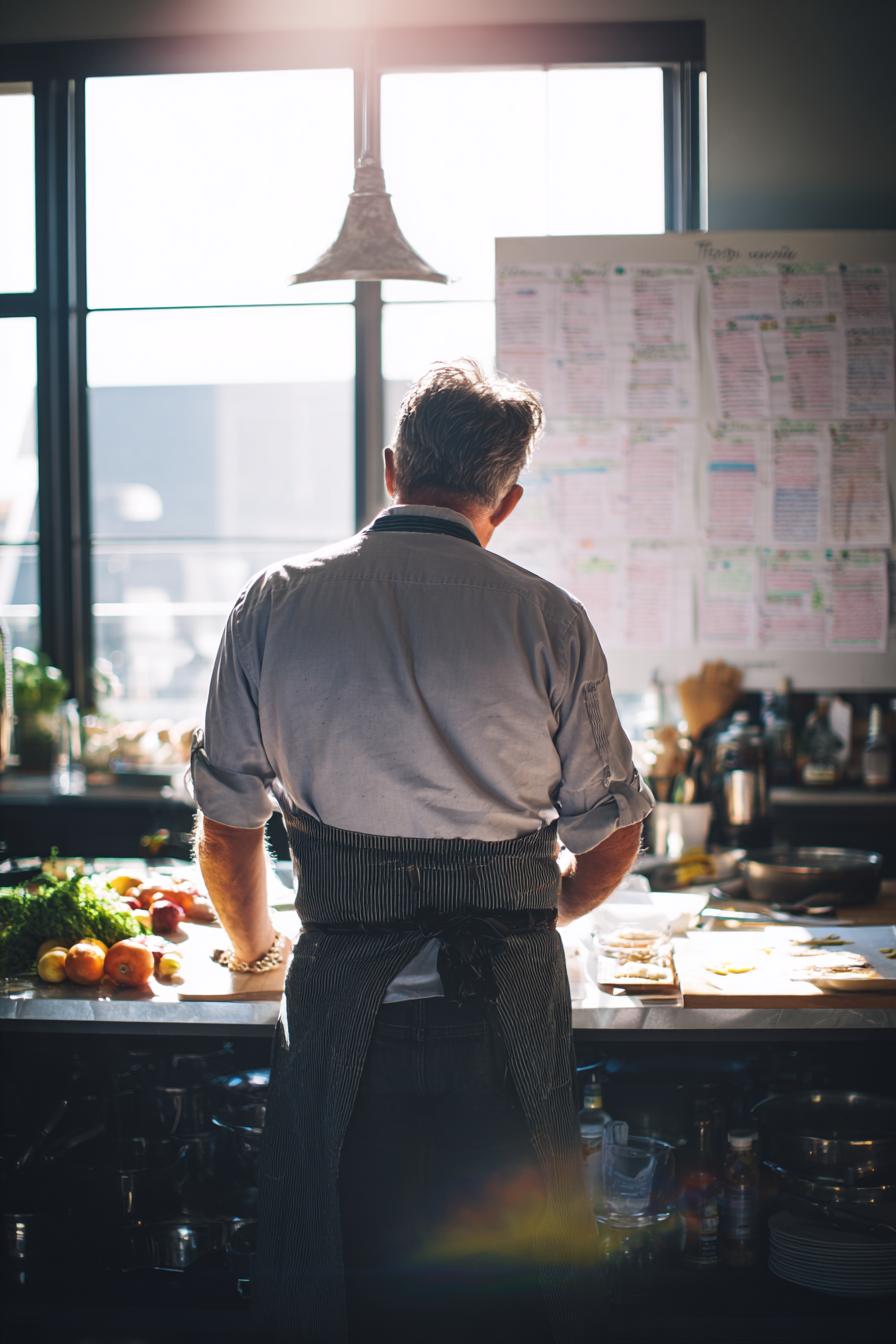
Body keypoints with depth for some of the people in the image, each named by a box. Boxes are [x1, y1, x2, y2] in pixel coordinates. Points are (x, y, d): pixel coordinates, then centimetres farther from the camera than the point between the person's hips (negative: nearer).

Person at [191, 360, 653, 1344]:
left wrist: (254, 945, 25)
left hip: (343, 1007, 1)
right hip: (509, 1008, 0)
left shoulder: (272, 606, 1)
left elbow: (226, 830, 5)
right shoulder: (549, 620, -2)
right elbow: (611, 839, 4)